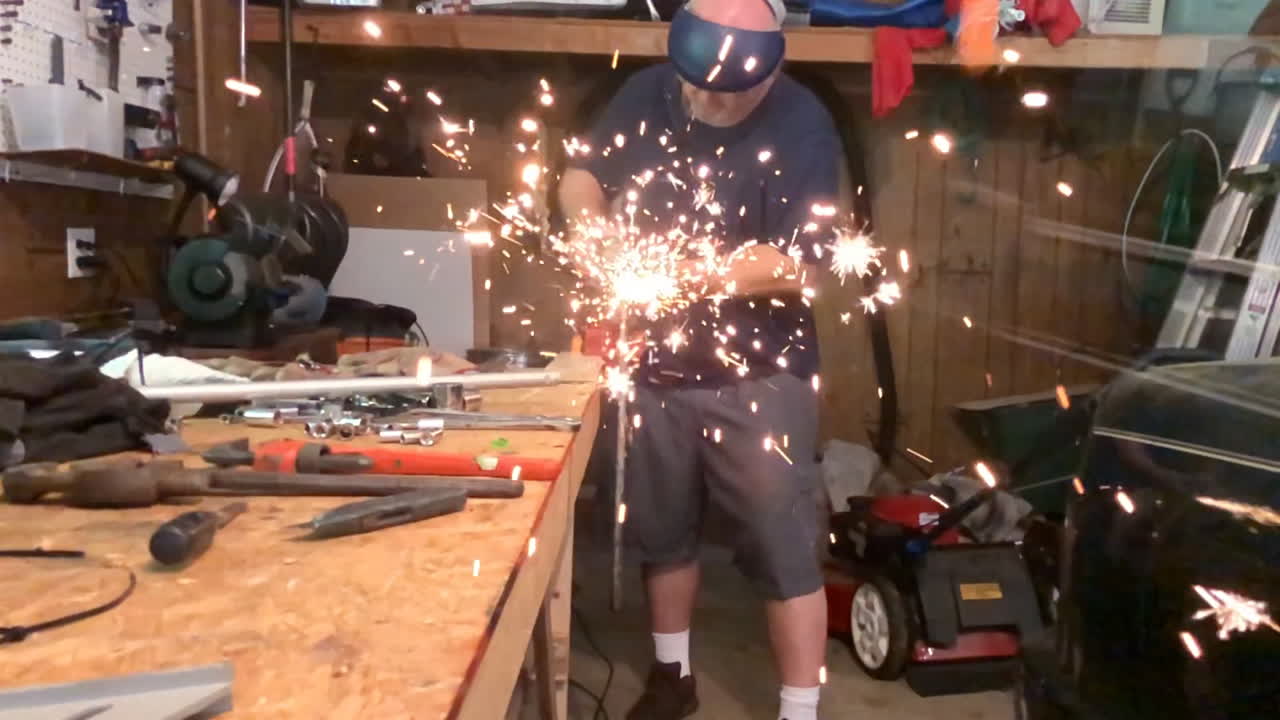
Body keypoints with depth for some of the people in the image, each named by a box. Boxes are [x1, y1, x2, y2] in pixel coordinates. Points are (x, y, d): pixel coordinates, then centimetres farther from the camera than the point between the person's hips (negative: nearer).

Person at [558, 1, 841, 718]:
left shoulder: (802, 128, -16)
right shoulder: (647, 94, -1)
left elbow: (797, 266, -21)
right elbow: (580, 176, 7)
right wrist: (595, 232, -15)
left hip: (757, 376, -5)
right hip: (654, 364, 5)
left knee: (784, 549, 2)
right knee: (662, 531, 19)